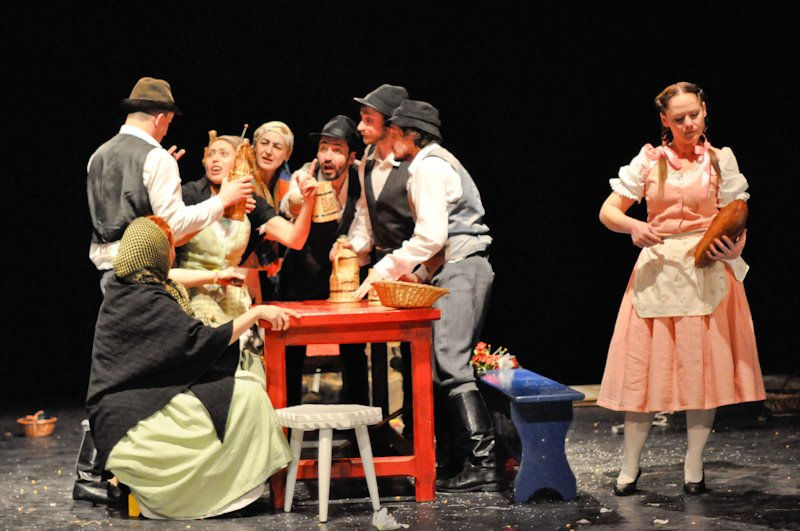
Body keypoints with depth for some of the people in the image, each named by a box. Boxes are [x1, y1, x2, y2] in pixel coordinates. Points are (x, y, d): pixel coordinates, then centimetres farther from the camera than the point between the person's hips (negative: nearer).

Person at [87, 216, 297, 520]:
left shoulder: (122, 288, 10)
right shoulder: (146, 302, -19)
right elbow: (203, 341, -22)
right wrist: (256, 313, -17)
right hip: (133, 423, -10)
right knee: (246, 394, -13)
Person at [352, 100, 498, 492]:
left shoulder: (429, 167, -8)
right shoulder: (438, 163, 24)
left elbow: (432, 235, -17)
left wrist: (387, 268, -13)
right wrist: (420, 274, 16)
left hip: (460, 270, -10)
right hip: (462, 268, 10)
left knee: (451, 365, -14)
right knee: (449, 365, 10)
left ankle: (483, 464, -18)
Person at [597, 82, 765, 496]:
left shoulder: (721, 160, 6)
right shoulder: (648, 161, 7)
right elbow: (608, 212, 6)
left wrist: (734, 248, -20)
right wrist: (634, 226, -14)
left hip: (708, 272, 0)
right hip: (657, 268, 0)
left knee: (703, 366, -1)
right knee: (644, 365, -1)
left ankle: (694, 466, 8)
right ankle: (630, 466, 8)